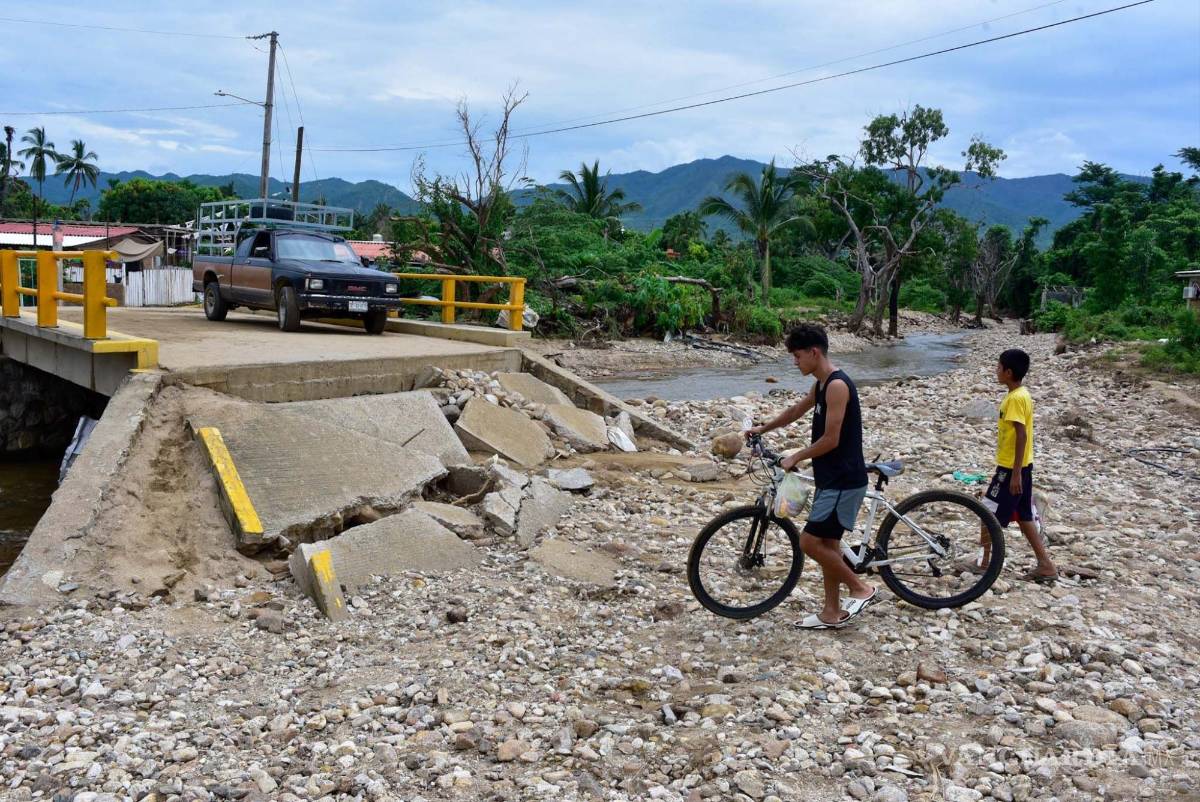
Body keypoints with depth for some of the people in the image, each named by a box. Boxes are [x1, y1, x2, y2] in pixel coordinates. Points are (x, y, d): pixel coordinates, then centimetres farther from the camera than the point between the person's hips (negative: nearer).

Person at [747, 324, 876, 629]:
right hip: (831, 478, 10)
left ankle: (861, 589, 6)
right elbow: (796, 411, 29)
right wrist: (764, 428, 33)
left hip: (844, 481, -10)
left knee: (809, 541, -8)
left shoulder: (837, 385, -20)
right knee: (827, 543, 13)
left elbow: (830, 439, -22)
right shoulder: (821, 384, 11)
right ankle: (832, 612, 21)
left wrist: (795, 458, -10)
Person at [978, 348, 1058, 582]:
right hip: (1022, 466, 9)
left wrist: (1015, 473, -23)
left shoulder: (1015, 398, -20)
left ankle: (984, 561, 13)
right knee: (1023, 516, 13)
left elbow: (1021, 436, -24)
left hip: (1011, 467, -9)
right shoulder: (1022, 395, 10)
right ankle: (1046, 565, 15)